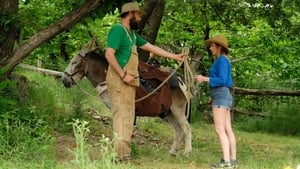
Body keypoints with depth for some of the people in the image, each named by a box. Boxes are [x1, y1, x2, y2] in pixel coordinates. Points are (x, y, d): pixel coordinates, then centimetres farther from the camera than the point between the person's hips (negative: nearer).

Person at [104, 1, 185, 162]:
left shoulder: (132, 34, 19)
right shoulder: (118, 29, -10)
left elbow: (152, 48, 25)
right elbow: (109, 54, -19)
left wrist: (174, 56, 28)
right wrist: (123, 75, -20)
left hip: (129, 81, 10)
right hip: (119, 80, -10)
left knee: (128, 116, 9)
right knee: (121, 114, -12)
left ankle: (125, 153, 11)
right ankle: (119, 154, -13)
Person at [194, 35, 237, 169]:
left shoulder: (222, 60, -10)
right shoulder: (223, 60, 19)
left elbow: (222, 80, -19)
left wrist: (204, 79, -17)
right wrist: (213, 96, 21)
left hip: (220, 95, -10)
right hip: (224, 95, 10)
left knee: (219, 130, -14)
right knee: (227, 130, 9)